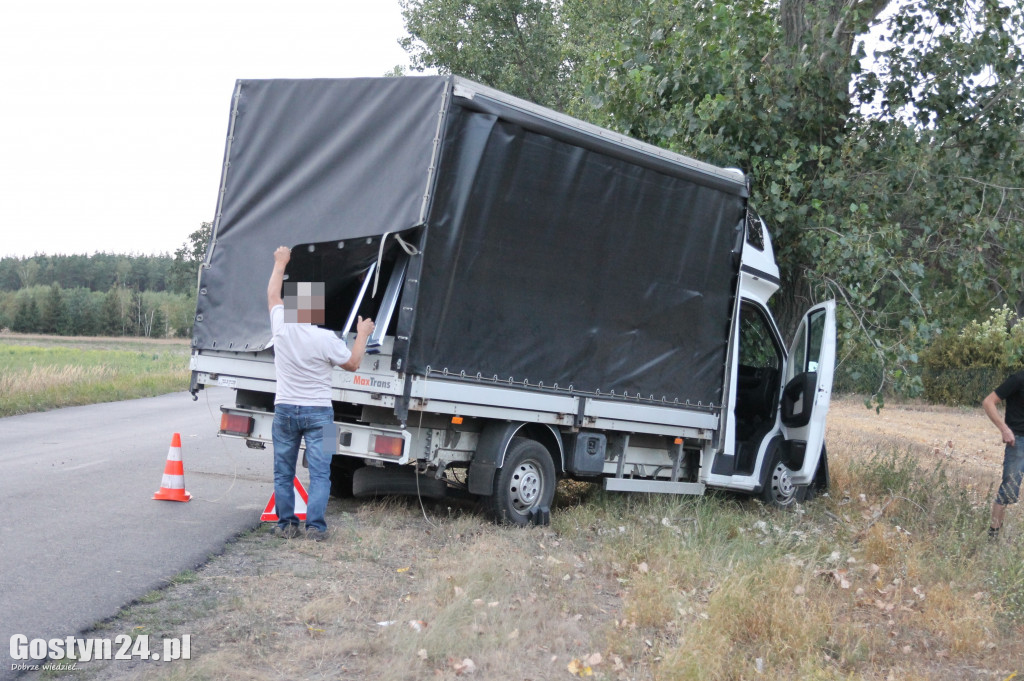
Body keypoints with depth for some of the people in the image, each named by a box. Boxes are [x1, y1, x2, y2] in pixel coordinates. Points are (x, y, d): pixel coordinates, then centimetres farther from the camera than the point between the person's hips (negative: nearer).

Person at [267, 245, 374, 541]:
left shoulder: (281, 327, -6)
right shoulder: (326, 339, -15)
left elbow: (273, 295, 14)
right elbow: (352, 363, 1)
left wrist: (280, 264, 27)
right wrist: (362, 335, 15)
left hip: (285, 409, 3)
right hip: (318, 412, -3)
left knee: (283, 472, 11)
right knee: (319, 473, 0)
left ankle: (285, 525, 14)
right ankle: (315, 527, -5)